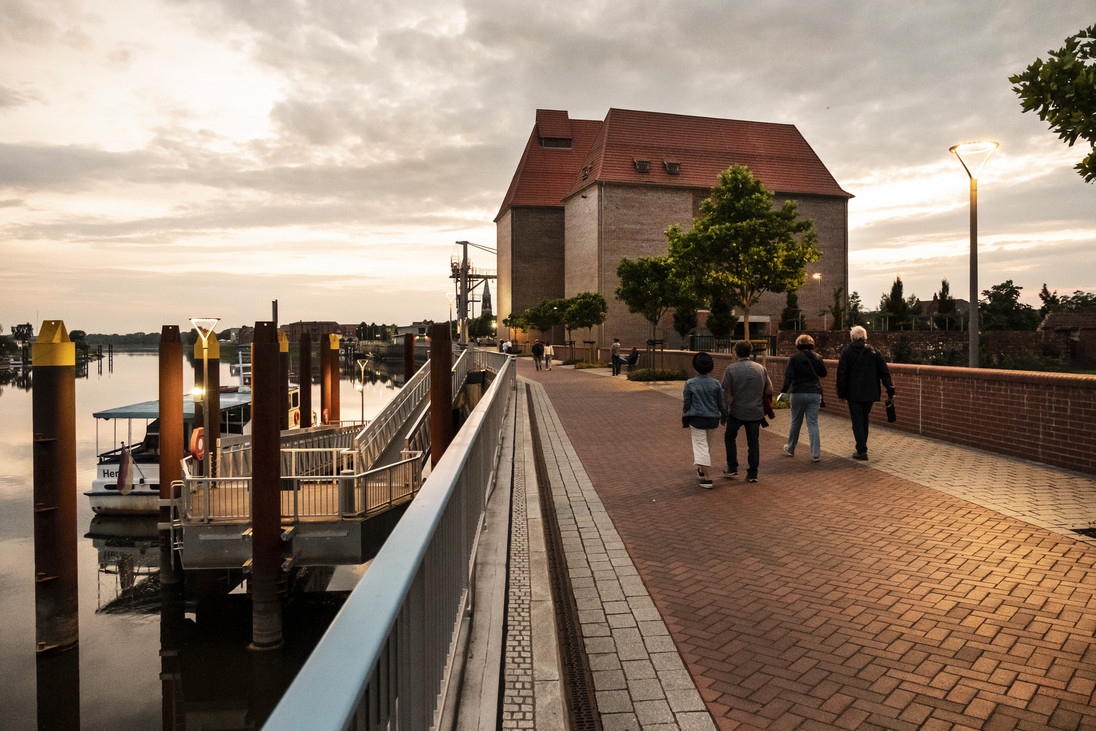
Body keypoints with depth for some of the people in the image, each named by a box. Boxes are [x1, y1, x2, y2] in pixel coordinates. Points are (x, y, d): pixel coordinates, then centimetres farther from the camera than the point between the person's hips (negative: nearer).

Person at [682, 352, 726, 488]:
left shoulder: (690, 383, -9)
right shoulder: (715, 383, -3)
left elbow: (686, 404, -4)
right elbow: (721, 403, 3)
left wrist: (686, 421, 9)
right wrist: (724, 417, 19)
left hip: (697, 420, -3)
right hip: (713, 420, 3)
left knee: (701, 447, 0)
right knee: (708, 446, 22)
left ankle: (707, 479, -6)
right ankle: (702, 471, 39)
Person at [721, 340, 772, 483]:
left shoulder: (731, 369, -10)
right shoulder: (761, 368, 0)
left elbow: (727, 393, -11)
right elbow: (769, 391, 2)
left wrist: (724, 411, 0)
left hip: (736, 412, -2)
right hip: (756, 412, 2)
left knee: (730, 437, 19)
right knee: (753, 442, 10)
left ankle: (732, 467, 19)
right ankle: (752, 474, 12)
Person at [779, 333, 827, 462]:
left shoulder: (794, 359, -6)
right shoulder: (817, 358, 4)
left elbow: (789, 377, -13)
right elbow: (823, 374, 18)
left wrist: (784, 391, -13)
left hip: (798, 394, -2)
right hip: (815, 394, 2)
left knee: (796, 422, 12)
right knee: (813, 423, 3)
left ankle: (791, 449, 28)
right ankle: (816, 454, -3)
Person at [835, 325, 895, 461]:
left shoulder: (847, 352, -5)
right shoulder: (874, 351, 5)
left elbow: (841, 375, -6)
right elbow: (884, 372, 5)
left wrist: (841, 393, 1)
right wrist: (890, 391, 7)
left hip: (854, 394, -4)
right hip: (870, 393, 4)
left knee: (857, 422, 0)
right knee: (864, 419, 18)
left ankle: (862, 451, -3)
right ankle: (862, 447, 24)